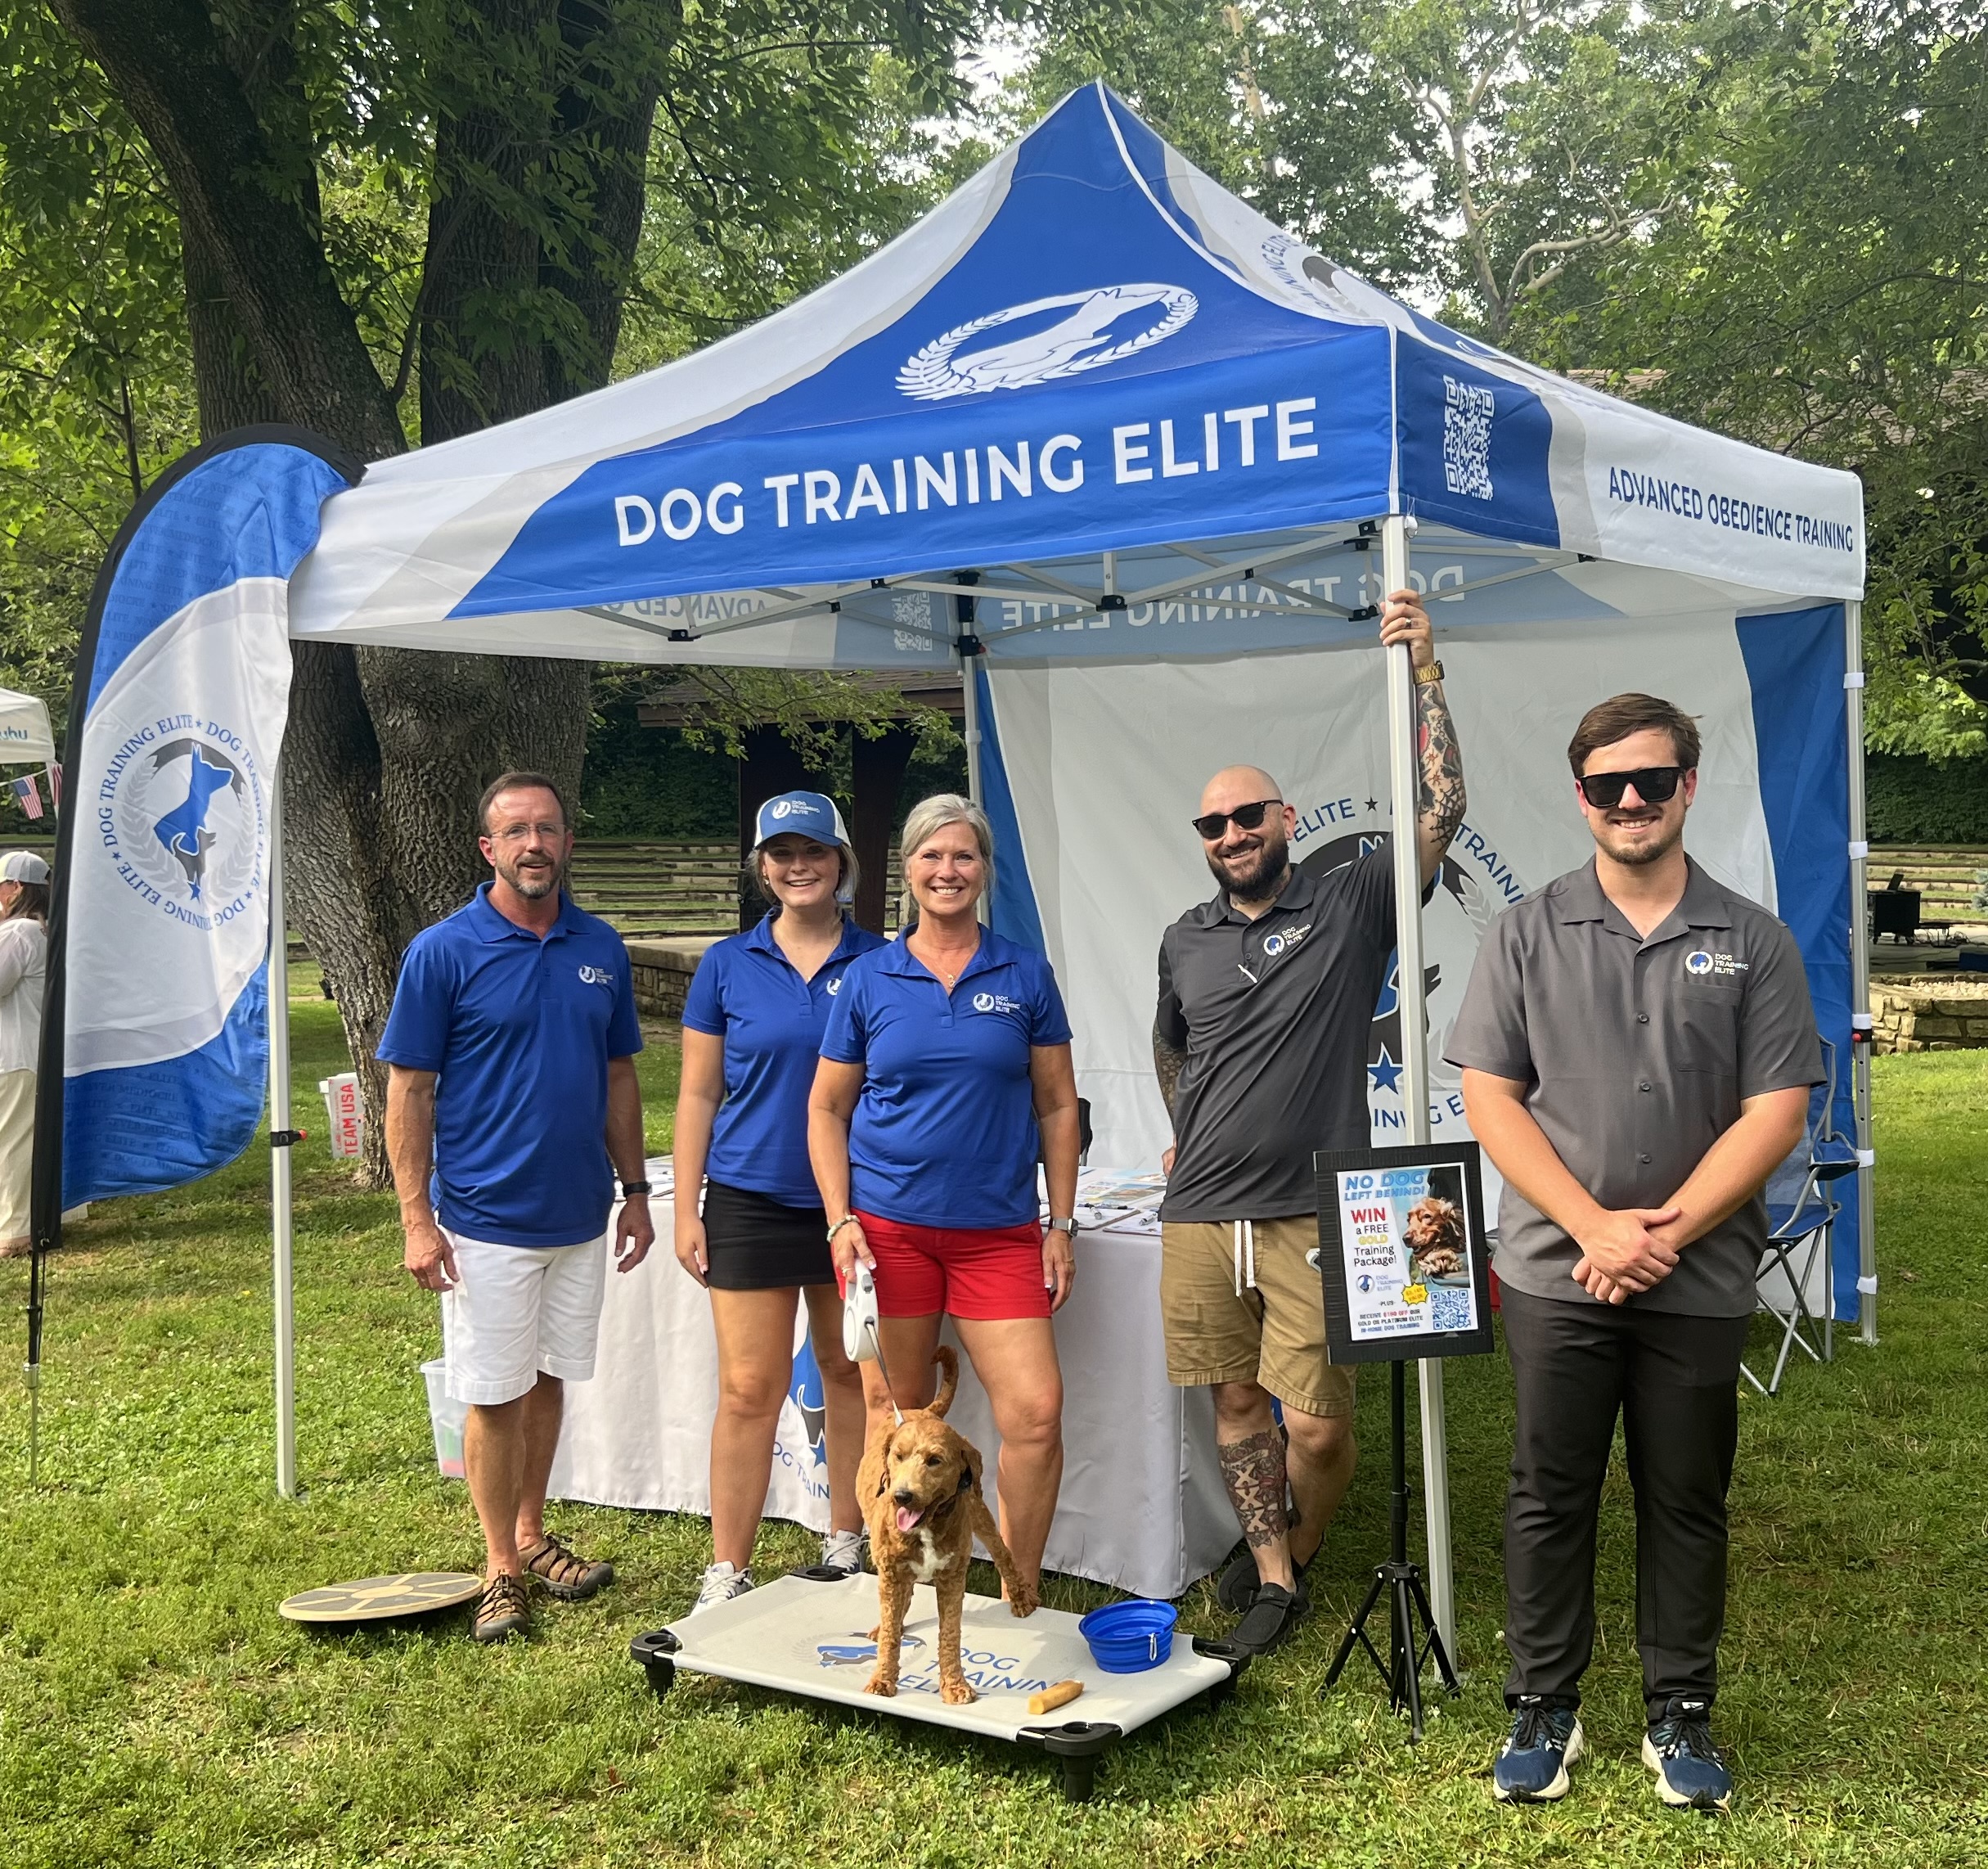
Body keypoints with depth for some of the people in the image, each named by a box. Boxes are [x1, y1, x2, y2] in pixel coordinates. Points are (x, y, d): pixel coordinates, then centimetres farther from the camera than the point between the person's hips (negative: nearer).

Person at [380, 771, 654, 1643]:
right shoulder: (443, 951, -9)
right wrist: (417, 1219, -13)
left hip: (579, 1213, 4)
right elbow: (409, 1090, -8)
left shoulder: (601, 949, 5)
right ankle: (502, 1568, 17)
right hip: (486, 1219, -4)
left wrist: (635, 1192, 9)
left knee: (550, 1378, 15)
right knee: (495, 1394, 3)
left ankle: (532, 1535, 30)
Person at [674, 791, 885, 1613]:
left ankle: (845, 1548, 26)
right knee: (748, 1390, -1)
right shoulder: (728, 966, 3)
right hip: (751, 1199, -1)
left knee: (852, 1376, 11)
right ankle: (726, 1574, 7)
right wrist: (686, 1211, 0)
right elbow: (698, 1094, 5)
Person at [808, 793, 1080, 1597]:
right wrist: (841, 1221, -3)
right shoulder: (868, 979, 4)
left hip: (998, 1230, 0)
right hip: (887, 1223, 0)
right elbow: (827, 1109, 8)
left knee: (1036, 1409, -8)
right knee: (895, 1411, 7)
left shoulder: (1025, 975, 5)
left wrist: (1061, 1224, 3)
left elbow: (1056, 1106, 8)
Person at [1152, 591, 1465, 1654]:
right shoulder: (1186, 940, 12)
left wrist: (1423, 670, -14)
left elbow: (1441, 811, -11)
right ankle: (1273, 1577, 22)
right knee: (1238, 1399, 9)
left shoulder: (1351, 906, 0)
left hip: (1313, 1217, -4)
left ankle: (1297, 1553, 23)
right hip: (1199, 1217, 4)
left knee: (1318, 1424, -3)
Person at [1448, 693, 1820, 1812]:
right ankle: (1543, 1709, 21)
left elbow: (1776, 1110, -3)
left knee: (1689, 1502, 10)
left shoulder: (1754, 942, 2)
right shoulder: (1529, 935, 2)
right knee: (1551, 1496, 7)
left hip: (1701, 1285, 0)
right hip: (1556, 1274, 0)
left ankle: (1682, 1715, 25)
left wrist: (1668, 1230, -12)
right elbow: (1490, 1097, -2)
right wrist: (1594, 1226, -12)